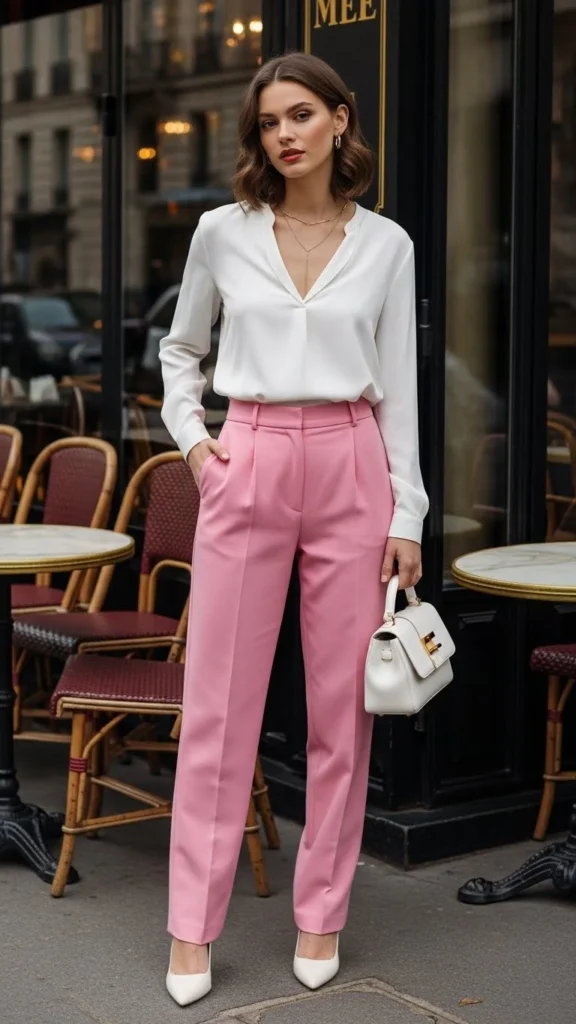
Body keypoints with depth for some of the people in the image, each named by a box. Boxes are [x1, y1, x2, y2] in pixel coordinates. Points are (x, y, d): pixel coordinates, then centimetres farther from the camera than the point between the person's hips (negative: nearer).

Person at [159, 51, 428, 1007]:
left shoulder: (387, 244, 4)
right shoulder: (222, 232, 4)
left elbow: (398, 387, 4)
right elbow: (180, 347, 19)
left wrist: (407, 516, 0)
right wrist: (190, 435, 4)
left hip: (350, 470, 0)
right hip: (247, 469, 0)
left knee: (342, 704, 4)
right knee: (219, 703, 1)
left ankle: (321, 915, 18)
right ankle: (193, 928, 10)